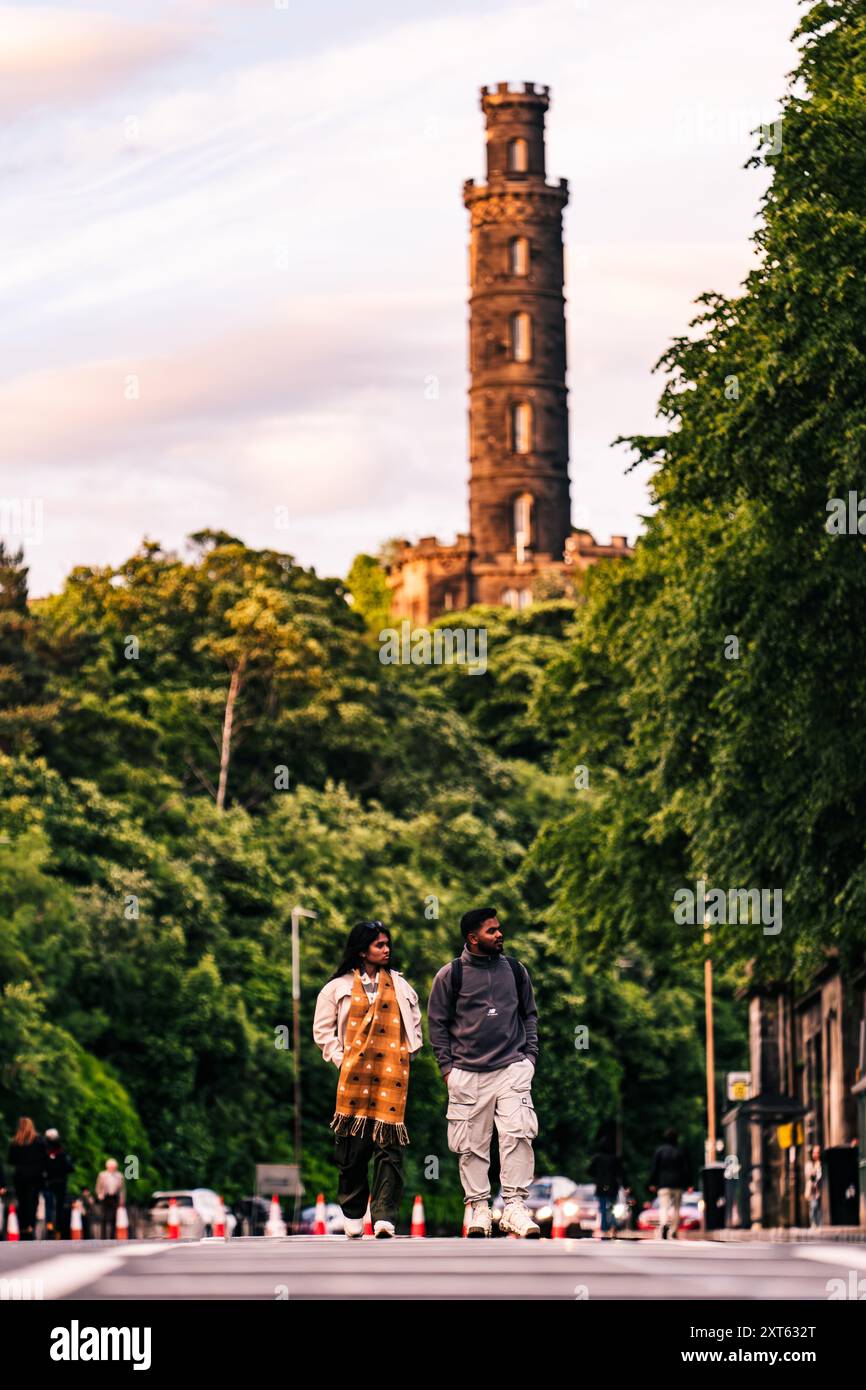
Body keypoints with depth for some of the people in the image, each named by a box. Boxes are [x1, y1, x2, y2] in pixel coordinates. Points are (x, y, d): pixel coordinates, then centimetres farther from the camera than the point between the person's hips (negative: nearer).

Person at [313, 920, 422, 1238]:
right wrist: (340, 1059, 0)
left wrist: (408, 1053, 10)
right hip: (354, 1073, -1)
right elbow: (323, 1029, 11)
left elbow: (414, 1024, 24)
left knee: (389, 1146, -8)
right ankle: (352, 1215, 13)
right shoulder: (339, 987, 9)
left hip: (392, 1073, 1)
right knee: (352, 1146, -1)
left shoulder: (400, 985, 17)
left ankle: (384, 1218, -12)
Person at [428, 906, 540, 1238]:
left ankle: (515, 1206, -14)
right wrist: (447, 1066, 0)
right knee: (472, 1145, 0)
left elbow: (529, 1014, 19)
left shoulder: (515, 970, 10)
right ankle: (478, 1208, 9)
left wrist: (529, 1055, 8)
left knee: (517, 1135, -14)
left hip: (512, 1068, 1)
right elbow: (437, 1023, 6)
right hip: (467, 1073, -1)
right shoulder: (451, 975, 1)